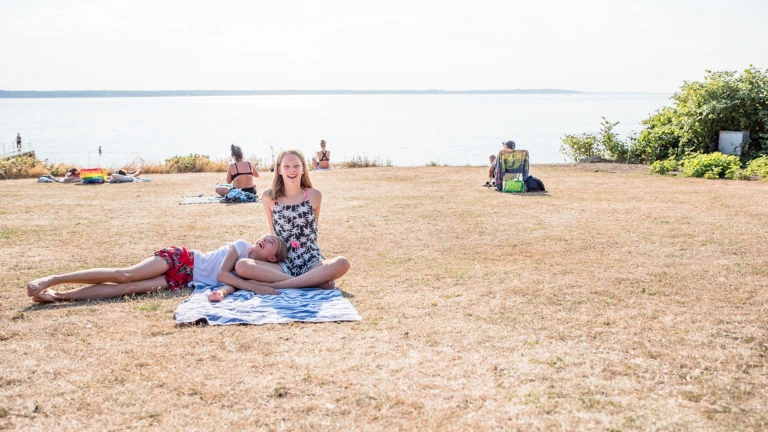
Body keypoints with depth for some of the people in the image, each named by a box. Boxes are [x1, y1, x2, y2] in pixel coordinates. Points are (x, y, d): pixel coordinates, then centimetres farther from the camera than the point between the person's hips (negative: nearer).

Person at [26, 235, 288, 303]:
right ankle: (52, 281, -13)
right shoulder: (241, 245, -6)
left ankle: (58, 295, -19)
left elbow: (228, 282, -3)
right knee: (125, 275, -18)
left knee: (132, 288, -16)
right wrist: (255, 288, -23)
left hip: (184, 280, 3)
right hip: (181, 260, -3)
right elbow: (222, 274, -16)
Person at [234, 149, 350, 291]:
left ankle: (275, 285, -27)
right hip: (282, 264, 1)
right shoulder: (269, 196, 3)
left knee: (342, 263, -32)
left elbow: (313, 231, 11)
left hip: (312, 264, 0)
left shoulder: (314, 195, 3)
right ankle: (317, 281, -27)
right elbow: (273, 232, 11)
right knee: (241, 266, -28)